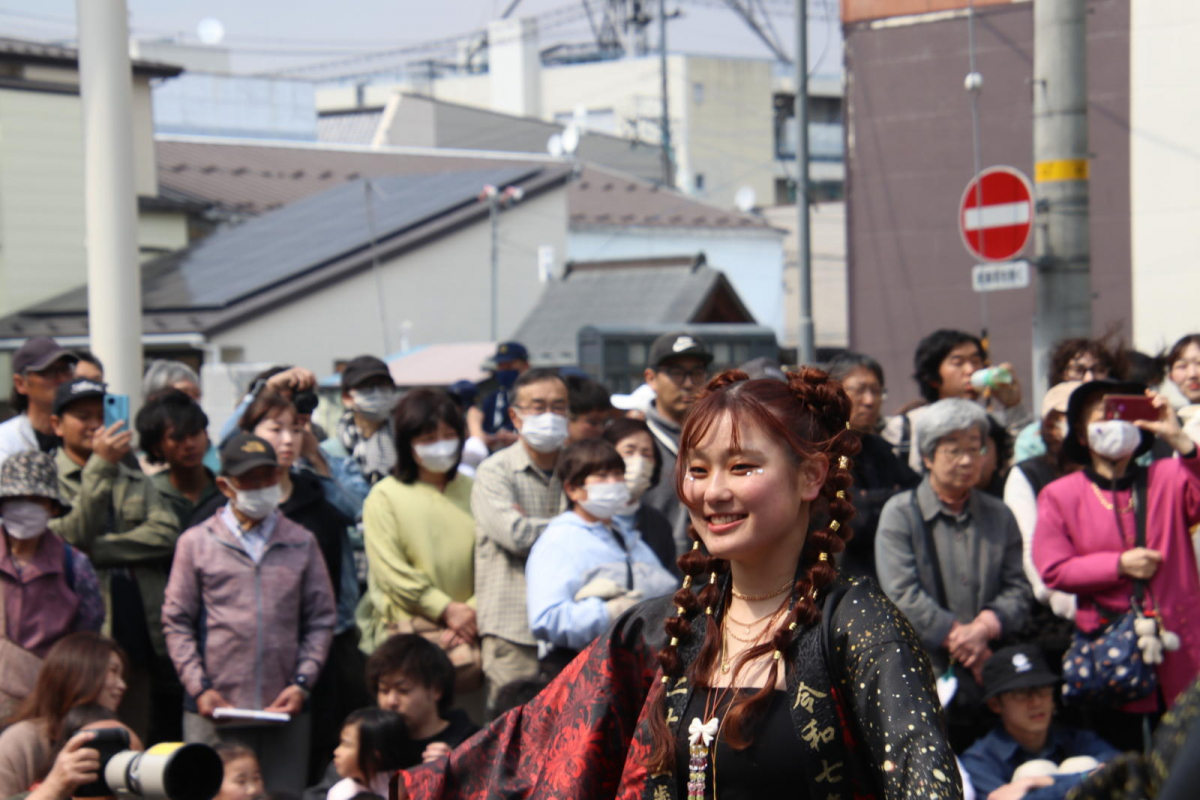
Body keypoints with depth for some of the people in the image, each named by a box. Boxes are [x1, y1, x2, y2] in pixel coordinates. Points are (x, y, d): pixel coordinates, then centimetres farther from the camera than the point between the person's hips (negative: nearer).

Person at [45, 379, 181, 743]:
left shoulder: (134, 480, 20)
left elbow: (166, 533, 3)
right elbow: (70, 537, -11)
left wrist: (99, 549, -8)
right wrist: (100, 467, -15)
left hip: (142, 643, 4)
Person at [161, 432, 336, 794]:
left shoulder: (301, 543, 11)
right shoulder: (196, 542, 6)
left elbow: (321, 619, 10)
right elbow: (176, 622, 4)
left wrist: (302, 683, -2)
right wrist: (199, 689, -6)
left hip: (285, 710, 2)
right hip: (215, 710, -1)